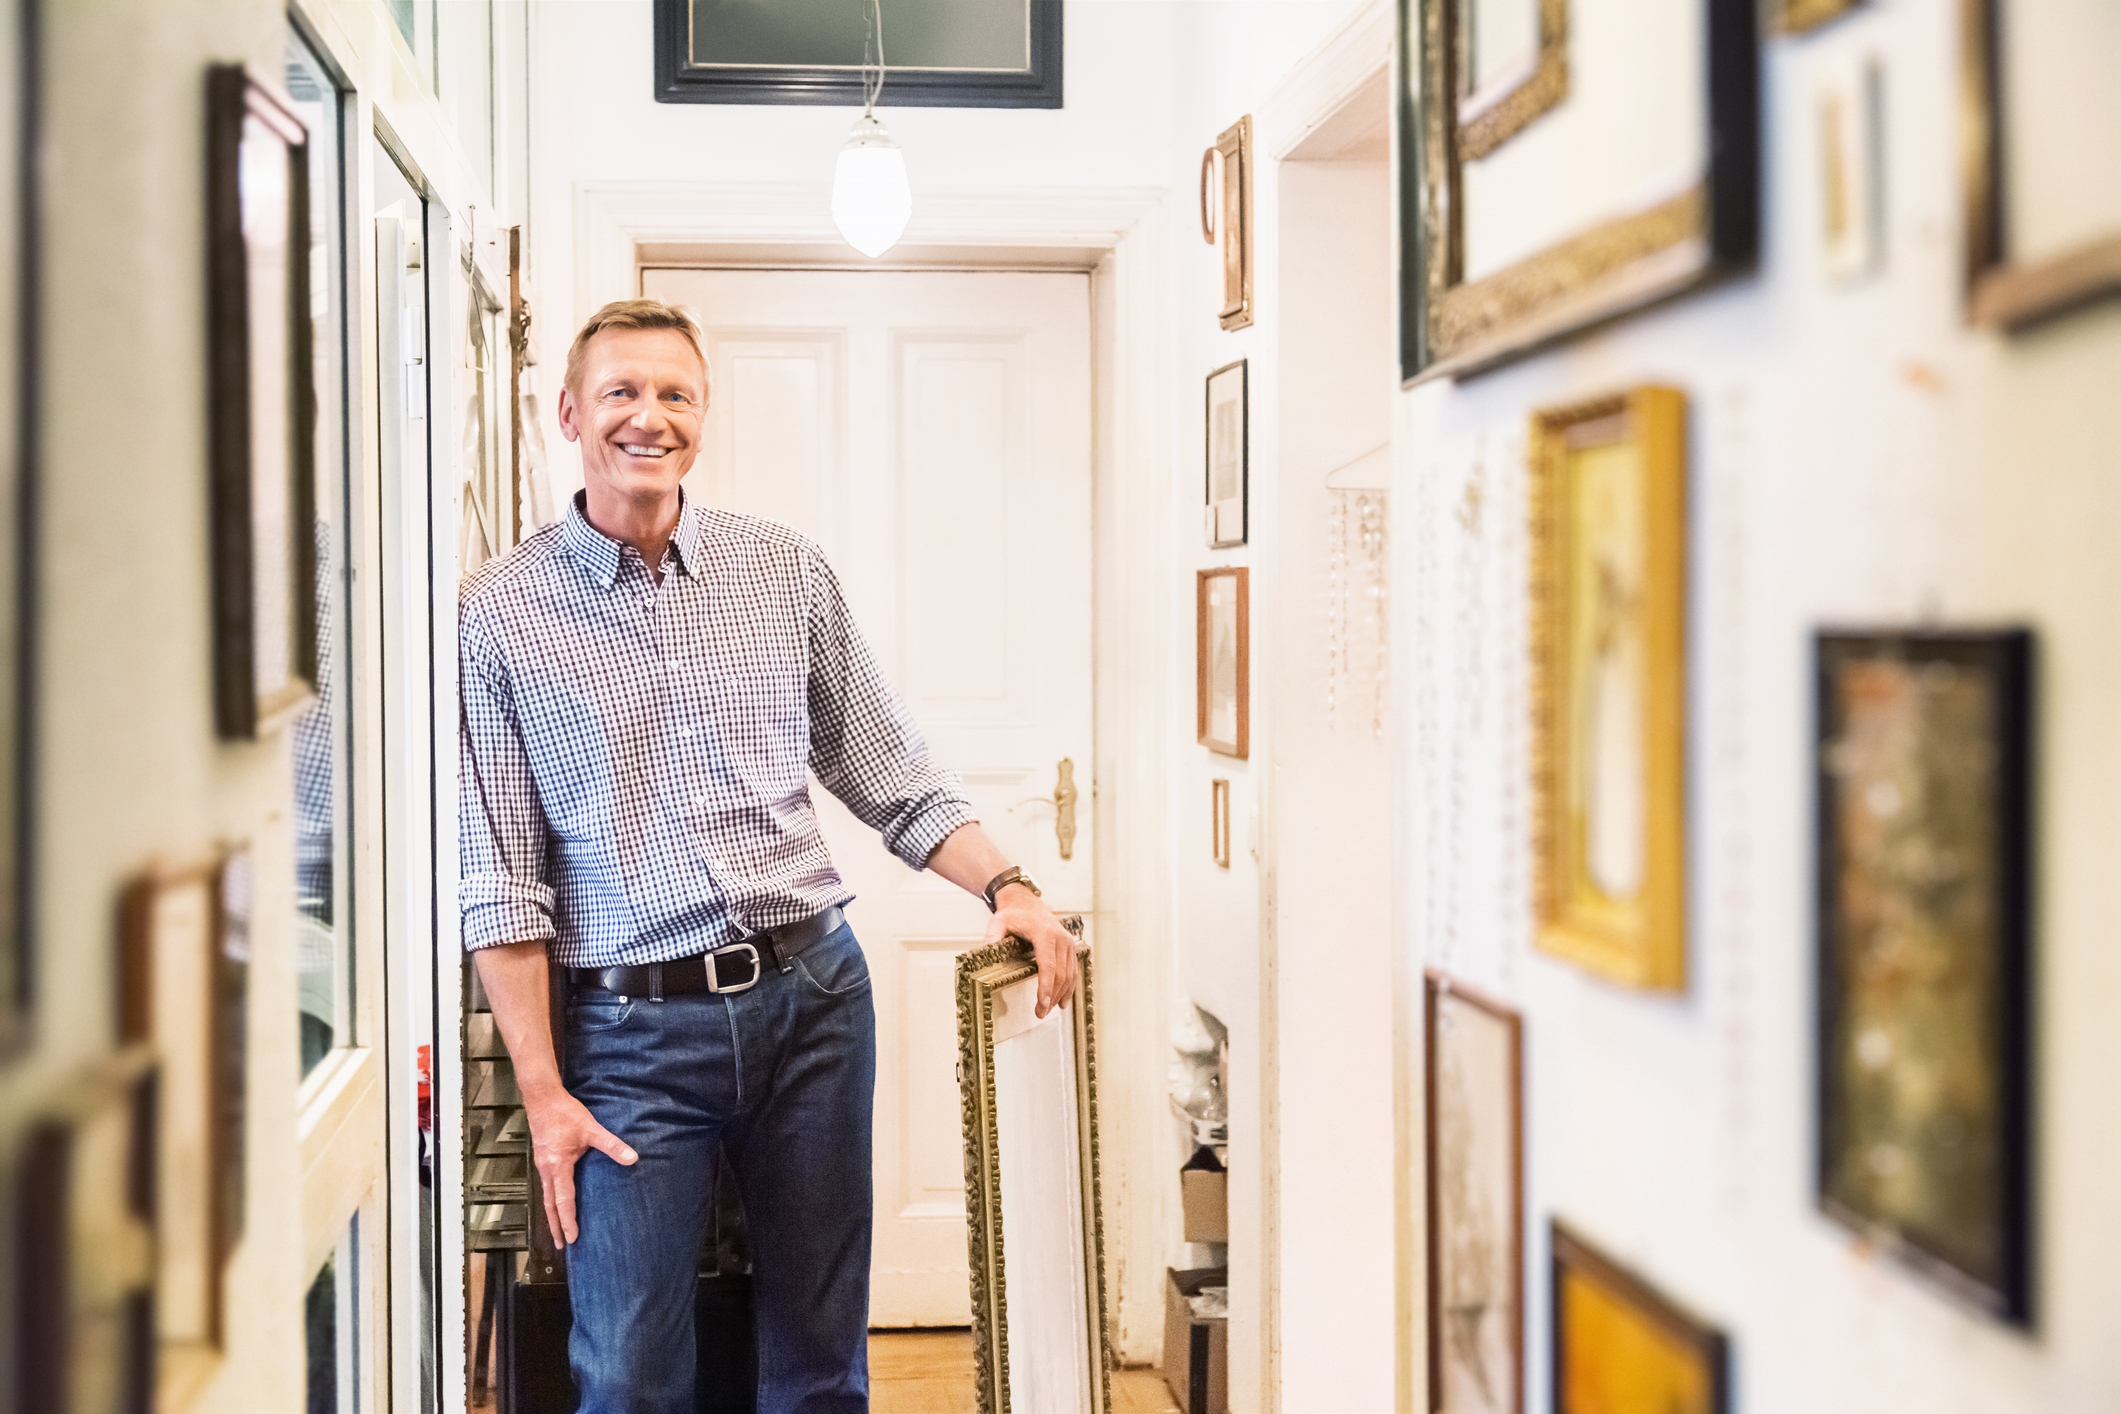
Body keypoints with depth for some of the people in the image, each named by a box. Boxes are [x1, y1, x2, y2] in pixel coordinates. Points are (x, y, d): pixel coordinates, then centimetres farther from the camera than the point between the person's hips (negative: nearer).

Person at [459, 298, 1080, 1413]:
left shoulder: (788, 572, 6)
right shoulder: (499, 616, -1)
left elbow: (892, 777, 12)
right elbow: (500, 879, -2)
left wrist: (1006, 886, -3)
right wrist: (543, 1092, -6)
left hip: (810, 996, 2)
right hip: (635, 1028, -2)